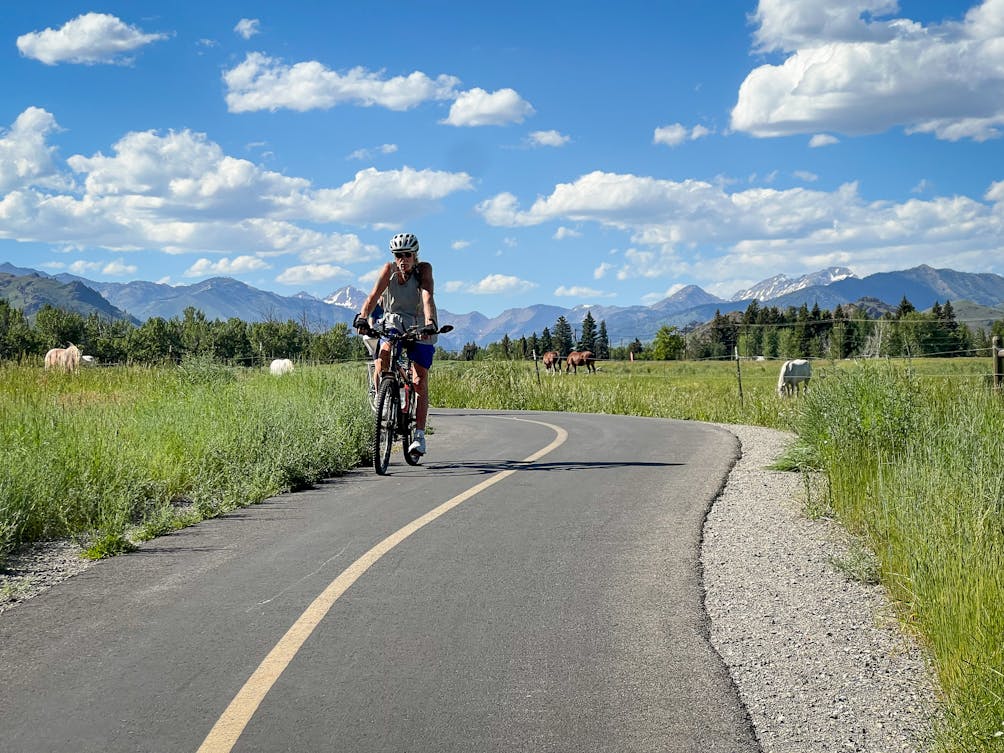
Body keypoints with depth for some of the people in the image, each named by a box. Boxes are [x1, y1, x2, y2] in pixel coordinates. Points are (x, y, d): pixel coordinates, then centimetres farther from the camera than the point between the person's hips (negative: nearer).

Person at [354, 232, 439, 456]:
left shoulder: (424, 269, -17)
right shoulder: (389, 269, -13)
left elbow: (428, 297, -31)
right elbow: (373, 295, -24)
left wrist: (430, 323, -48)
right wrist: (362, 317, -41)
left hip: (420, 329, -1)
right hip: (393, 324, 2)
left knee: (420, 382, -7)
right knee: (382, 358, -27)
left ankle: (419, 435, -3)